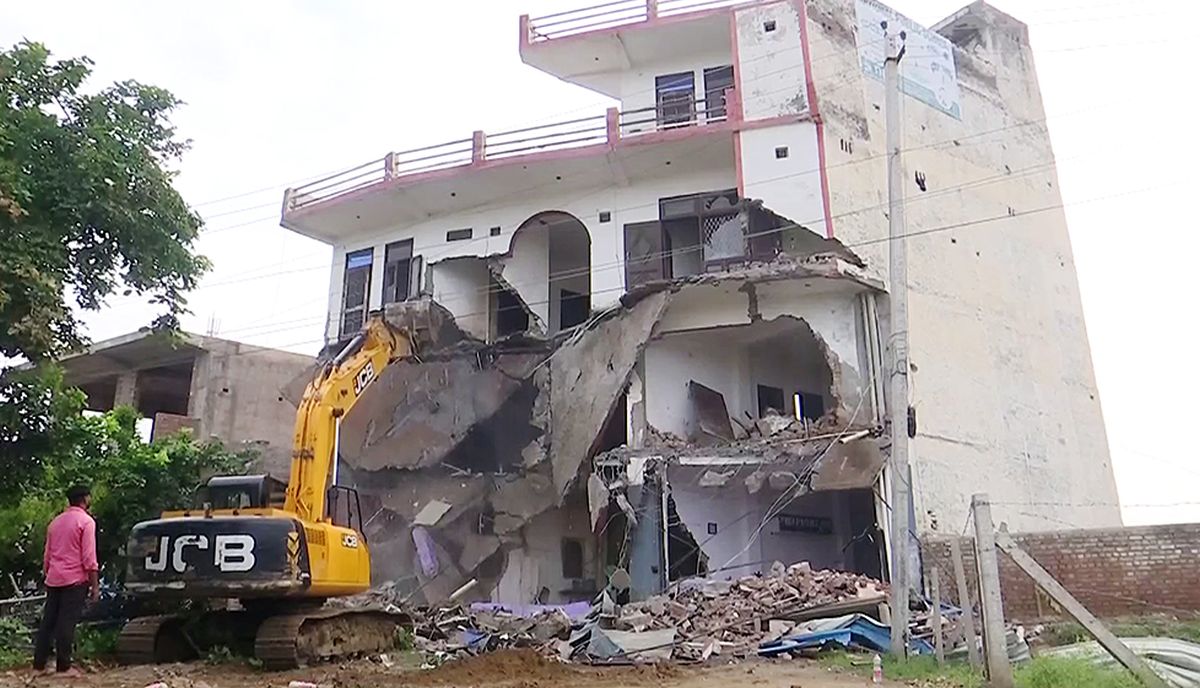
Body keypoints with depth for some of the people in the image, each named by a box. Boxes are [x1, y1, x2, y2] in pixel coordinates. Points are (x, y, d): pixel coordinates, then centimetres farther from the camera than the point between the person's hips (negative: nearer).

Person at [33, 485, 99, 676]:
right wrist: (95, 584, -9)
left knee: (48, 621, 11)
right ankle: (63, 667, -2)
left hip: (54, 579, 7)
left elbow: (47, 555, 17)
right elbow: (89, 557, -12)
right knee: (67, 623, -5)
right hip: (75, 580, -7)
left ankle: (39, 664, 15)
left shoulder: (55, 522, 14)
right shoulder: (86, 521, -9)